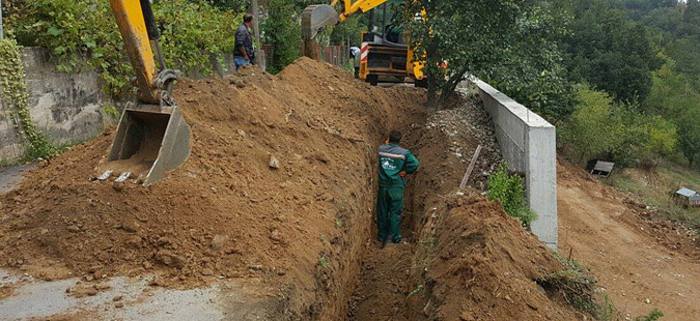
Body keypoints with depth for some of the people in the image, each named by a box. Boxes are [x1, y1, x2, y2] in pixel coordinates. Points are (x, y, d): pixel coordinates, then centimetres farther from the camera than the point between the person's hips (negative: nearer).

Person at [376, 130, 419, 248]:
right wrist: (406, 172, 0)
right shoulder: (404, 153, -8)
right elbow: (414, 164, -18)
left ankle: (382, 235, 21)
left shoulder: (380, 149, -2)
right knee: (395, 211, 7)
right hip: (396, 186, -2)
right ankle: (394, 236, 10)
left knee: (382, 211, 13)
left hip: (382, 185, 3)